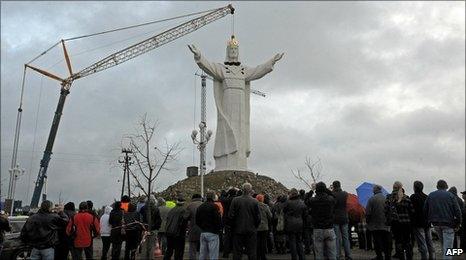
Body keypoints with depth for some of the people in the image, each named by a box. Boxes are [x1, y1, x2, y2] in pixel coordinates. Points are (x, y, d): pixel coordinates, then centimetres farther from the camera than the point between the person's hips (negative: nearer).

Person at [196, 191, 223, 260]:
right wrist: (219, 228, 3)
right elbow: (218, 219, -15)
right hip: (212, 233, -7)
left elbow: (197, 221, 14)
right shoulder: (214, 206, -12)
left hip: (203, 233, 7)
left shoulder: (200, 207, 10)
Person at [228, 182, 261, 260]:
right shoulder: (255, 202, -9)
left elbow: (230, 216, -6)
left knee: (237, 252, 9)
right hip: (251, 231, 0)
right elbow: (258, 218, -5)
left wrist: (233, 226, 9)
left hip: (238, 230, 1)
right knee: (252, 253, 8)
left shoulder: (235, 200, -7)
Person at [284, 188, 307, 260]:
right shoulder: (302, 203, 5)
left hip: (290, 225, -5)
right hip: (300, 225, 5)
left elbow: (284, 212, -1)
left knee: (292, 242, 3)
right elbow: (305, 214, 9)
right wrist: (303, 223, 15)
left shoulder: (288, 203, -11)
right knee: (299, 242, 14)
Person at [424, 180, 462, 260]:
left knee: (443, 243, 21)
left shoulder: (430, 195, 7)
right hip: (448, 224, -4)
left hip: (435, 224, 4)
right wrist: (458, 224, 0)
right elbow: (457, 211, -7)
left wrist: (429, 220, 14)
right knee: (448, 246, -2)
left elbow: (425, 210, 7)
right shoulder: (450, 195, -2)